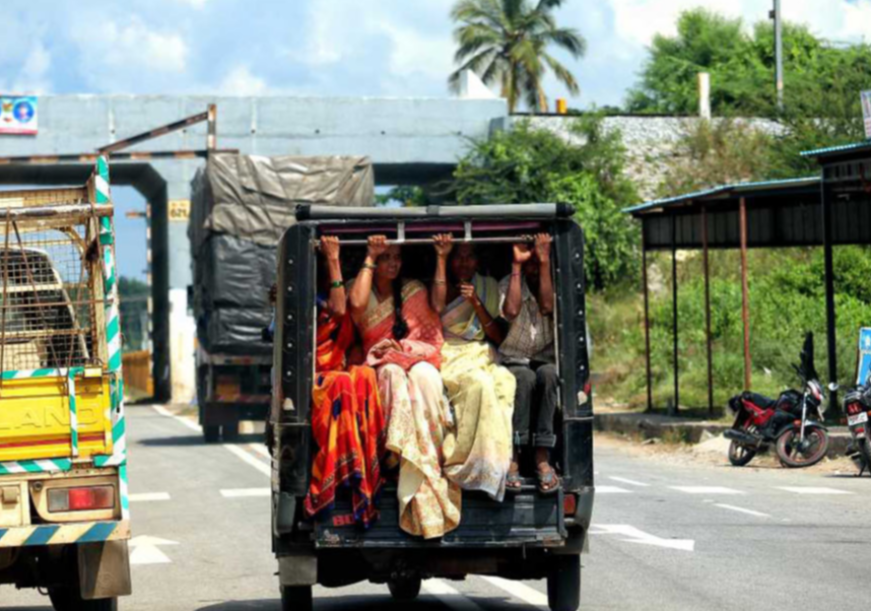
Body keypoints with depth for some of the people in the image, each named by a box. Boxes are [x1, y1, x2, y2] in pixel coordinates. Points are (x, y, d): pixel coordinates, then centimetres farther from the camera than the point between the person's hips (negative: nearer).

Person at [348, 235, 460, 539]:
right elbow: (357, 304, -14)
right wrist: (369, 259, -5)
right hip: (381, 368, -1)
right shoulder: (364, 289, 13)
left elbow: (434, 339, 10)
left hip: (417, 361, 1)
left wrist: (403, 347, -9)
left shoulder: (414, 291, 16)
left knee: (423, 376, -36)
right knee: (395, 377, -37)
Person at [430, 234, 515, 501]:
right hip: (449, 358, -3)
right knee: (478, 382, -36)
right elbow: (438, 306, -14)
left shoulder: (488, 287, 18)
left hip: (482, 356, 3)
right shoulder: (443, 285, 12)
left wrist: (476, 303, -5)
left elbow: (498, 337, 10)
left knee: (505, 382, -33)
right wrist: (441, 258, -10)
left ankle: (506, 459, -36)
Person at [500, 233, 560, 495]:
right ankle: (513, 458, -41)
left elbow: (547, 307, -14)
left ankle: (543, 459, -40)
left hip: (546, 362, 0)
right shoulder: (509, 283, 7)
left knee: (547, 374, -36)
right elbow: (511, 311, -15)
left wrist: (544, 262, -15)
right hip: (513, 362, 0)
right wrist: (516, 265, -13)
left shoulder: (557, 282, 8)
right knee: (525, 377, -36)